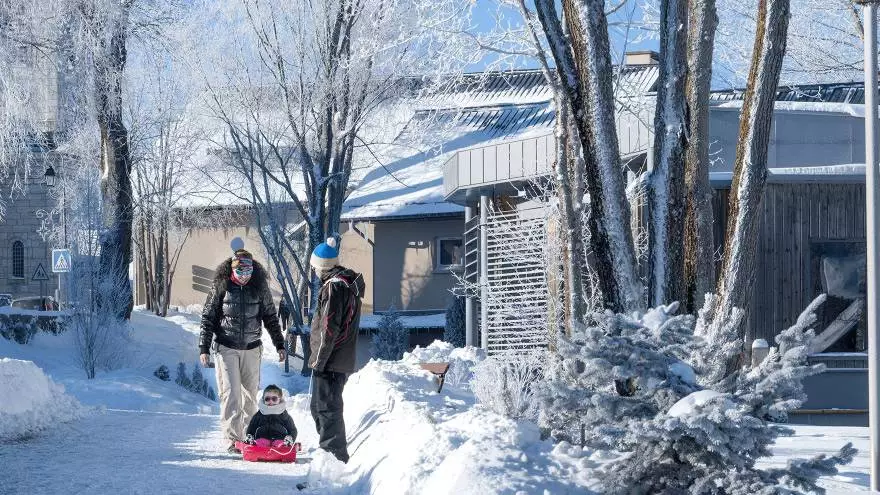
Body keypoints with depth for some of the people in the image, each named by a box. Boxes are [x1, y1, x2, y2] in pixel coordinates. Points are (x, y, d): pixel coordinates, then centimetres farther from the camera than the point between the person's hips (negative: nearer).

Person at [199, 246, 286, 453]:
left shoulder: (260, 288, 4)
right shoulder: (221, 287, -2)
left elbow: (270, 318, 14)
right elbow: (208, 318, 1)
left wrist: (280, 345, 12)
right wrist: (204, 348, -4)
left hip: (251, 348, 3)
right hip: (226, 348, -3)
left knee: (251, 394, 6)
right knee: (231, 393, -11)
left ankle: (249, 435, 17)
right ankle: (233, 438, -14)